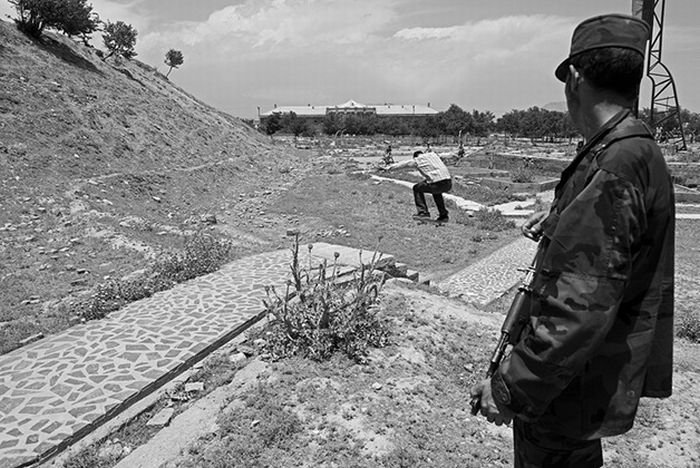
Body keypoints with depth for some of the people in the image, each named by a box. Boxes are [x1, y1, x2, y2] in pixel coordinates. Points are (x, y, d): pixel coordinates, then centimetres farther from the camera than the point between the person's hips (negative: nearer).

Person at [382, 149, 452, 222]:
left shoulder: (417, 160, 8)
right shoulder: (433, 154, 23)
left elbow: (403, 164, 19)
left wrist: (388, 168, 30)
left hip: (437, 183, -6)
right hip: (449, 184, 6)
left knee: (417, 188, 17)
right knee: (436, 191, 37)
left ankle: (423, 212, 11)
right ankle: (444, 215, 31)